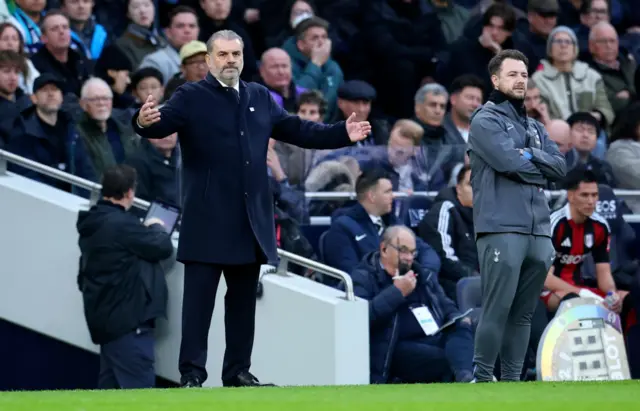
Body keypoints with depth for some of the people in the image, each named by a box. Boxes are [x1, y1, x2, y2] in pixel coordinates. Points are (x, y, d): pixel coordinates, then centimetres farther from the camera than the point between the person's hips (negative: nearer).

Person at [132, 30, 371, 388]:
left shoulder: (261, 97, 13)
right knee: (199, 299, -5)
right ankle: (192, 373, -2)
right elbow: (161, 123, -19)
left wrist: (343, 133, 12)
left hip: (251, 221, 6)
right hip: (208, 221, -6)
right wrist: (145, 121, -43)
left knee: (243, 300, 11)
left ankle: (239, 370, 19)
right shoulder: (192, 97, -4)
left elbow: (297, 130, 19)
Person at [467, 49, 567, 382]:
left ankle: (512, 380, 10)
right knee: (497, 310, -11)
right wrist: (539, 169, 3)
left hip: (538, 231, 7)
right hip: (502, 228, -7)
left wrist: (530, 154, -5)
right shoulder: (485, 121, 0)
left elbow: (560, 167, 10)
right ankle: (483, 380, -7)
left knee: (523, 313, 7)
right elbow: (508, 161, -15)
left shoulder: (535, 128, 22)